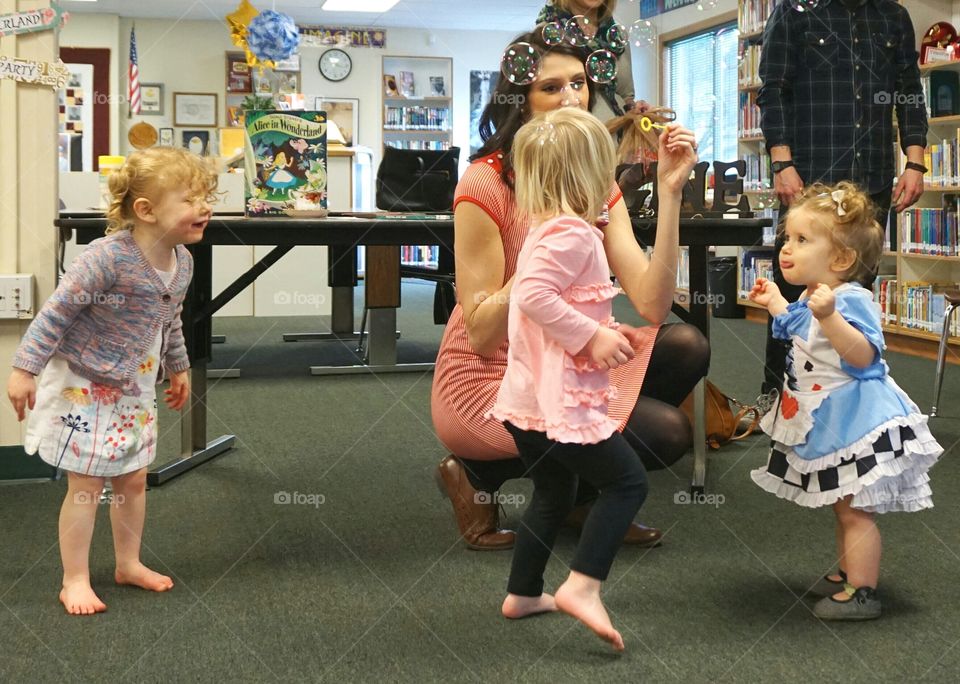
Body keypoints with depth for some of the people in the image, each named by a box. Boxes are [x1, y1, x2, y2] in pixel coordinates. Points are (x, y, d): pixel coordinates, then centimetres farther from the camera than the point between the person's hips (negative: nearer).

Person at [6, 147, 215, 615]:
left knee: (134, 480, 15)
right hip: (82, 384, -7)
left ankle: (129, 564, 33)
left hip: (134, 387, 7)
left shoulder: (182, 262, -4)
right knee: (85, 486, 0)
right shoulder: (108, 256, -29)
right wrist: (25, 369, -23)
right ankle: (74, 581, 13)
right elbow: (58, 310, -24)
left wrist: (178, 367, 24)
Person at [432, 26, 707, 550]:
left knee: (687, 348, -9)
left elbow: (652, 305, -10)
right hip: (488, 383, -7)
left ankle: (578, 496, 7)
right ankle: (482, 474, -1)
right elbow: (480, 335, -20)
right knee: (666, 433, -17)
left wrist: (670, 194, -18)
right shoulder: (486, 184, -17)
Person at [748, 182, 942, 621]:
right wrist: (775, 302, 29)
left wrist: (828, 315, -45)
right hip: (829, 421, 10)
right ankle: (847, 574, 33)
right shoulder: (814, 297, 8)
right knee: (845, 507, 21)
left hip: (855, 420, -10)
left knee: (854, 510, -3)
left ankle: (862, 593, 5)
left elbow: (862, 354, -35)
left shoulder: (849, 300, -22)